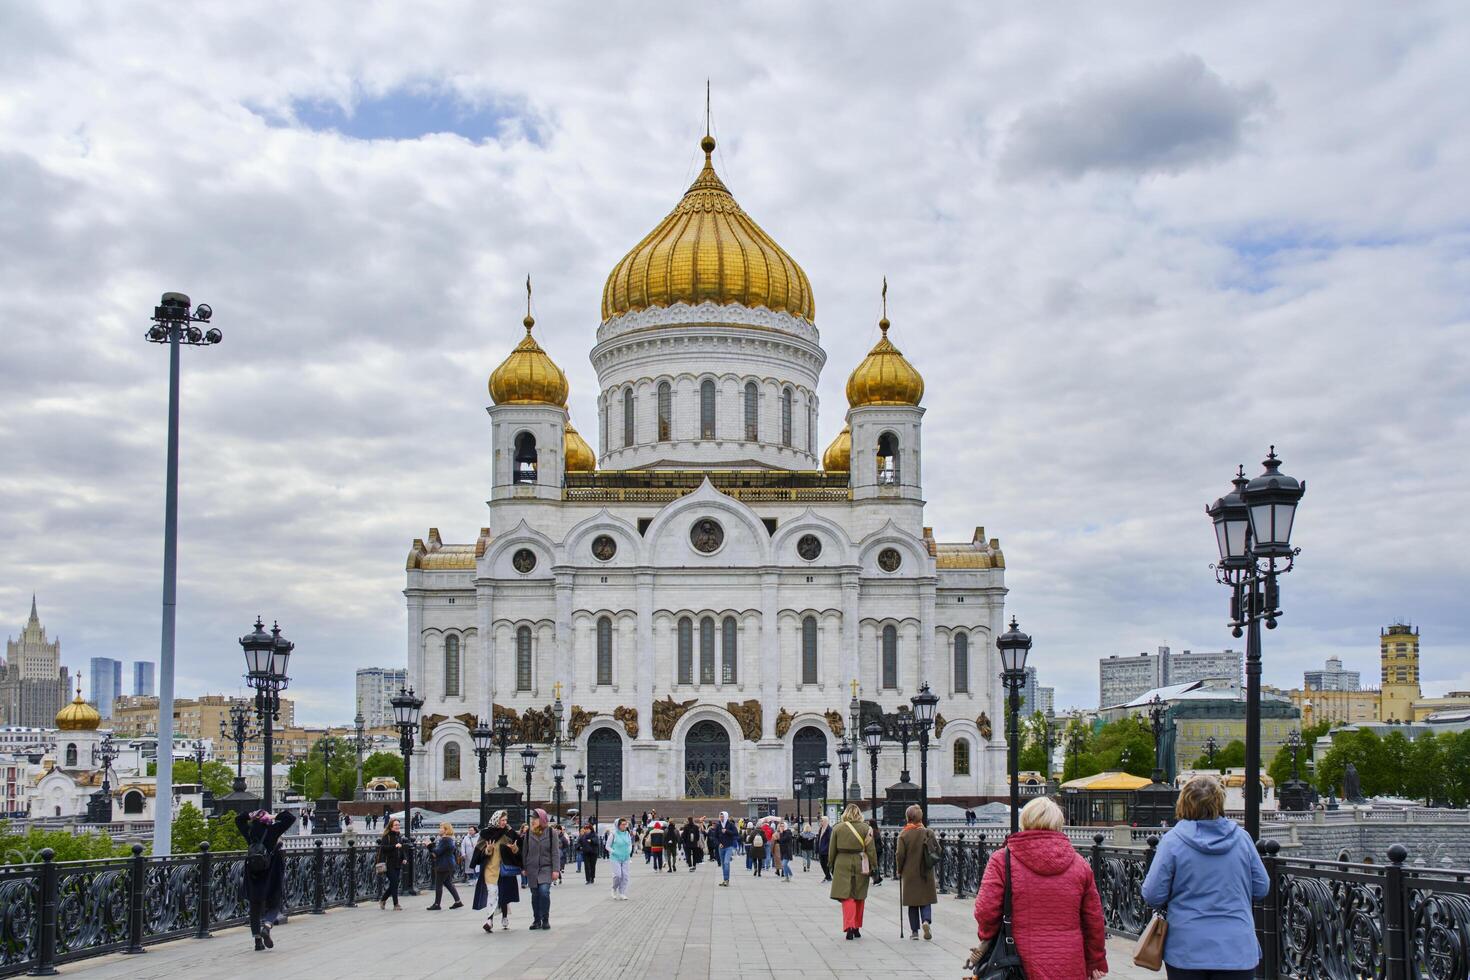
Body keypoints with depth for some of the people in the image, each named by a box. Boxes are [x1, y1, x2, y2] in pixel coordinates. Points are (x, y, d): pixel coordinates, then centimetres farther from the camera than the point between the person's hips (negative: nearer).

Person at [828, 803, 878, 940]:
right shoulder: (865, 828, -2)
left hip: (842, 864, -1)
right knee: (859, 898, 14)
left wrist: (831, 865, 16)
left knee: (846, 896, -1)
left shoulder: (838, 828, -1)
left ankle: (849, 926, -19)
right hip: (860, 865, 1)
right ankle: (856, 927, 23)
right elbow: (871, 849, -2)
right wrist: (874, 867, 4)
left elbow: (832, 849, 5)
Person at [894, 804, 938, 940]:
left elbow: (900, 854, -10)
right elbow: (938, 850, 2)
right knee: (926, 900, 10)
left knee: (912, 903, 8)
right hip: (926, 873, 1)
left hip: (910, 873, -1)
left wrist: (899, 870, 4)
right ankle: (926, 921, -16)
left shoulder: (904, 834, -9)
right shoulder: (928, 832, -2)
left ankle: (914, 931, 9)